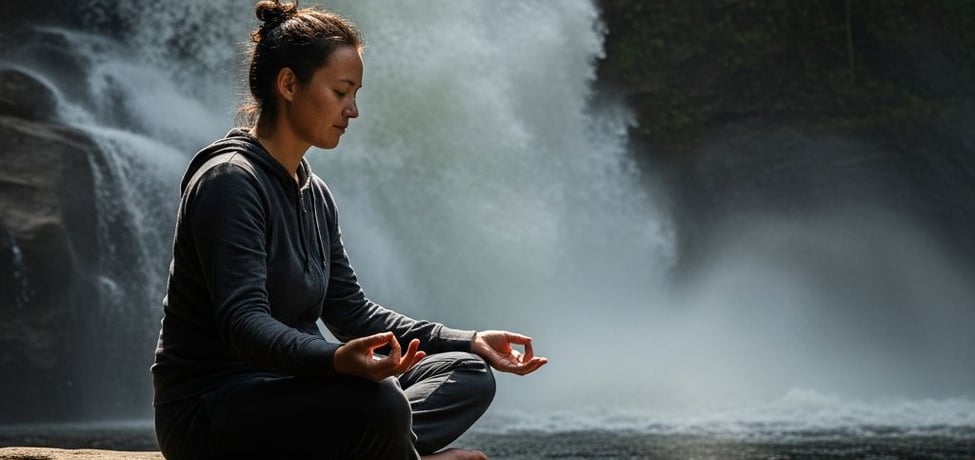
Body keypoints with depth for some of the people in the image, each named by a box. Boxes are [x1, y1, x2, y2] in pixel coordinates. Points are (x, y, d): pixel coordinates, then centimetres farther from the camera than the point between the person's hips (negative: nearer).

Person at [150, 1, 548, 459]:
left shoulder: (314, 194, 13)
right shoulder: (229, 180, -15)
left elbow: (353, 313, 16)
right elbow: (242, 321, -26)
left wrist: (470, 342, 6)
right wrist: (336, 359, -46)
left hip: (283, 389, 10)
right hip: (209, 413, -10)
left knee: (468, 375, 4)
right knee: (377, 403, -36)